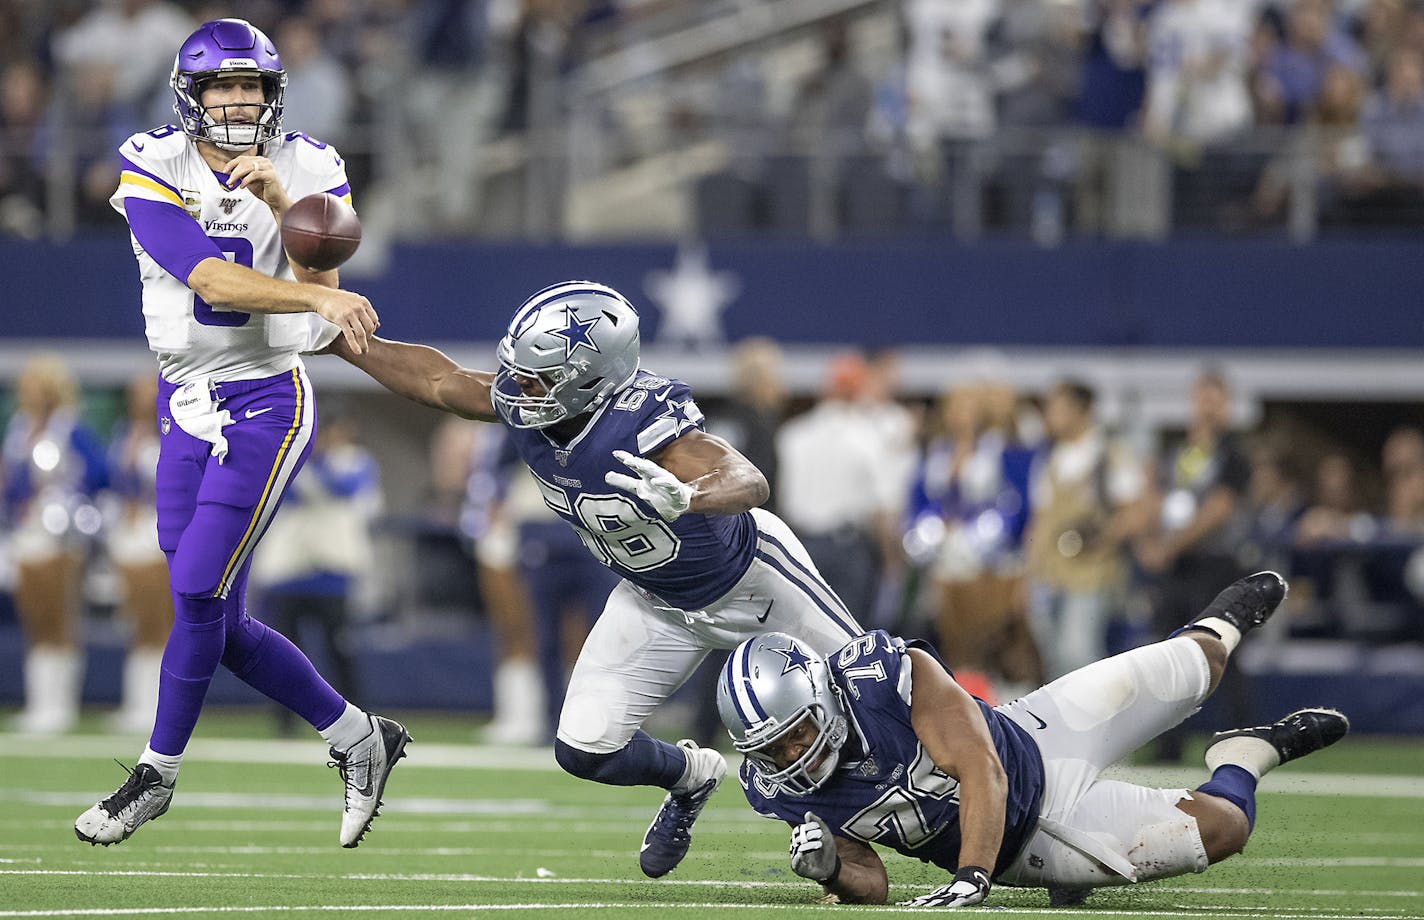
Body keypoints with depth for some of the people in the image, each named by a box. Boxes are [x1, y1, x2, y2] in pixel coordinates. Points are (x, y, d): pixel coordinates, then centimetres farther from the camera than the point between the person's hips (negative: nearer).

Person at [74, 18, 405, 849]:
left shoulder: (307, 170, -3)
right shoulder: (152, 170, -6)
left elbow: (317, 282, -16)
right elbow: (214, 283, -18)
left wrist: (282, 206, -30)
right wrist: (323, 300, -31)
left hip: (268, 400, -3)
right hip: (187, 403, 3)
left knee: (199, 594, -9)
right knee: (221, 623, 5)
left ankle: (158, 773, 8)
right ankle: (360, 740, 22)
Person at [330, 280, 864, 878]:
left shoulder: (644, 421, -41)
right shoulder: (525, 405, -21)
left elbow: (747, 482, -54)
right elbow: (436, 380, -4)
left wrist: (683, 497, -75)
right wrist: (331, 335, -1)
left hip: (748, 578, -6)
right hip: (657, 601, 6)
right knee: (584, 750, -4)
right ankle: (690, 777, 28)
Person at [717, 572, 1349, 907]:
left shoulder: (882, 671, -34)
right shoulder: (779, 790, -22)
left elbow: (983, 774, -38)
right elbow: (872, 890, -15)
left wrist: (969, 880, -52)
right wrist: (827, 869, -39)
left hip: (1031, 748, -2)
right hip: (1015, 852, 2)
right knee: (1220, 830, 0)